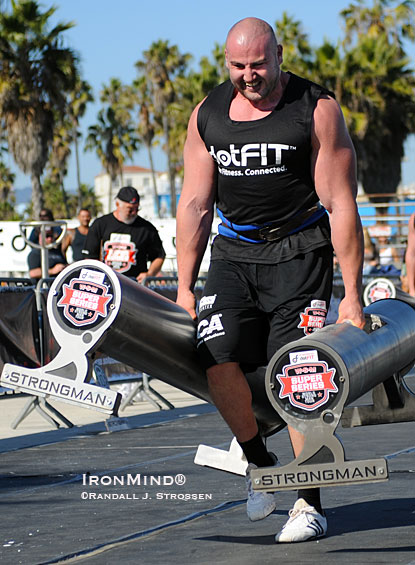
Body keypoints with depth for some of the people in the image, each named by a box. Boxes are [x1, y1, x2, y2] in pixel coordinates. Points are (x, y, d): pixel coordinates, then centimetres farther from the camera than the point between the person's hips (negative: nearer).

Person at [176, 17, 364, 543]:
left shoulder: (317, 110, -8)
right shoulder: (207, 116, 4)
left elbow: (341, 206, -9)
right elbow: (194, 205, 10)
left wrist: (352, 294, -11)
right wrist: (184, 287, 7)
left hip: (300, 253, -3)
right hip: (234, 253, 4)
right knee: (218, 361, -14)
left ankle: (309, 503, 0)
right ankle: (257, 460, 11)